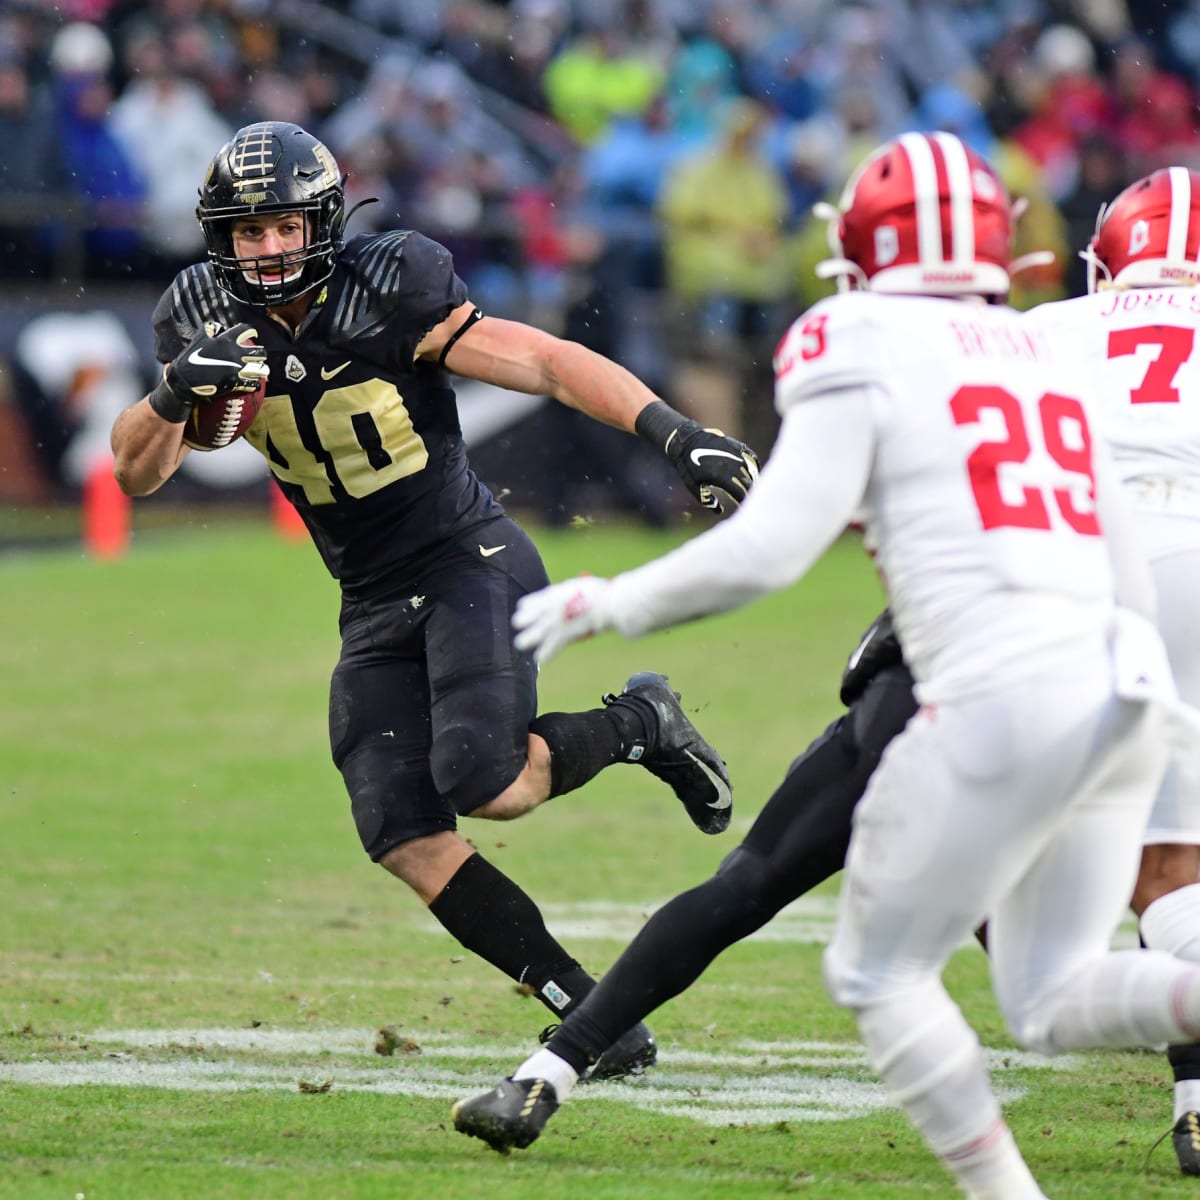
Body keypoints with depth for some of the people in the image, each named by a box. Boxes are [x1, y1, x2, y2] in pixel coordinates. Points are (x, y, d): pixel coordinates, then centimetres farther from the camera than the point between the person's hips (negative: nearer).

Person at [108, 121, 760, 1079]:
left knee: (484, 781, -25)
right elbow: (136, 472, -1)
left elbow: (547, 363, -18)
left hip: (470, 561, -6)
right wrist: (178, 392, -23)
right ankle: (589, 1012, 1)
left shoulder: (386, 293, -17)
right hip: (375, 605, 6)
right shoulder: (205, 315, -2)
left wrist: (673, 432, -30)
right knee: (405, 838, -7)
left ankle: (637, 725, 6)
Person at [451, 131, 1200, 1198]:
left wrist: (607, 606, 4)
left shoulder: (864, 353, 0)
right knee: (1053, 999, 12)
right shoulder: (1046, 359, 21)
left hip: (1008, 699, -7)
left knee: (880, 971, 9)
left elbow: (769, 548, -8)